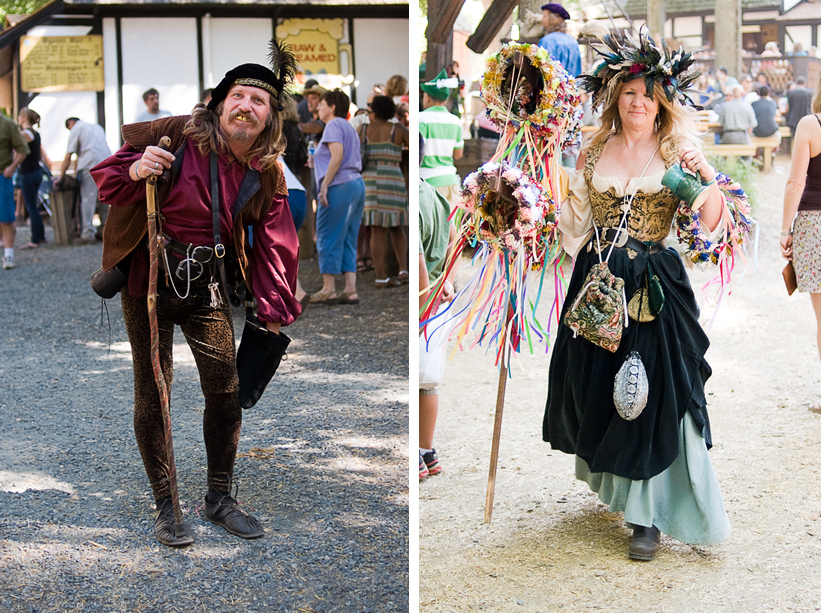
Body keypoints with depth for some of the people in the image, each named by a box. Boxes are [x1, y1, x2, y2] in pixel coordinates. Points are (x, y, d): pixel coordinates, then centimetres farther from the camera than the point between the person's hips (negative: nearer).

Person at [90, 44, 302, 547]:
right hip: (151, 275, -4)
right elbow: (106, 179, -8)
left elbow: (271, 246, 9)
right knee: (153, 392, 1)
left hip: (208, 283, 4)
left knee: (226, 389, 6)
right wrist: (135, 171, -30)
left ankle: (221, 498, 23)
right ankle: (166, 507, 14)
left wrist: (275, 310, 8)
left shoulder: (268, 174, 0)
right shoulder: (179, 136, -14)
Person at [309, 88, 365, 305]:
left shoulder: (334, 125, -4)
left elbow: (337, 155, -17)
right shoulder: (350, 128, 24)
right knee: (348, 241, 8)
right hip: (357, 184, 9)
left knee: (328, 238, -4)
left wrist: (324, 185, -18)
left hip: (339, 187, -9)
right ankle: (350, 290, 4)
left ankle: (328, 289, -4)